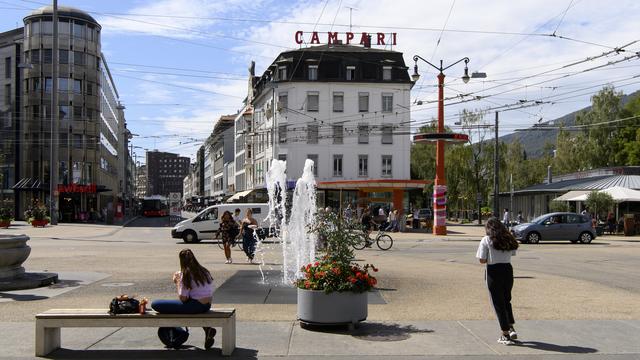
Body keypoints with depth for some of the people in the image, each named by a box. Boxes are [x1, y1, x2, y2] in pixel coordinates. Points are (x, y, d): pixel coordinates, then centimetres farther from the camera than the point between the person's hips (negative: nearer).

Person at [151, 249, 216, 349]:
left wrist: (177, 282, 4)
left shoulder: (186, 274, -7)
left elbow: (183, 298, -10)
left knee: (155, 304, -7)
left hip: (196, 306, -7)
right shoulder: (204, 271, 12)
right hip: (207, 305, 7)